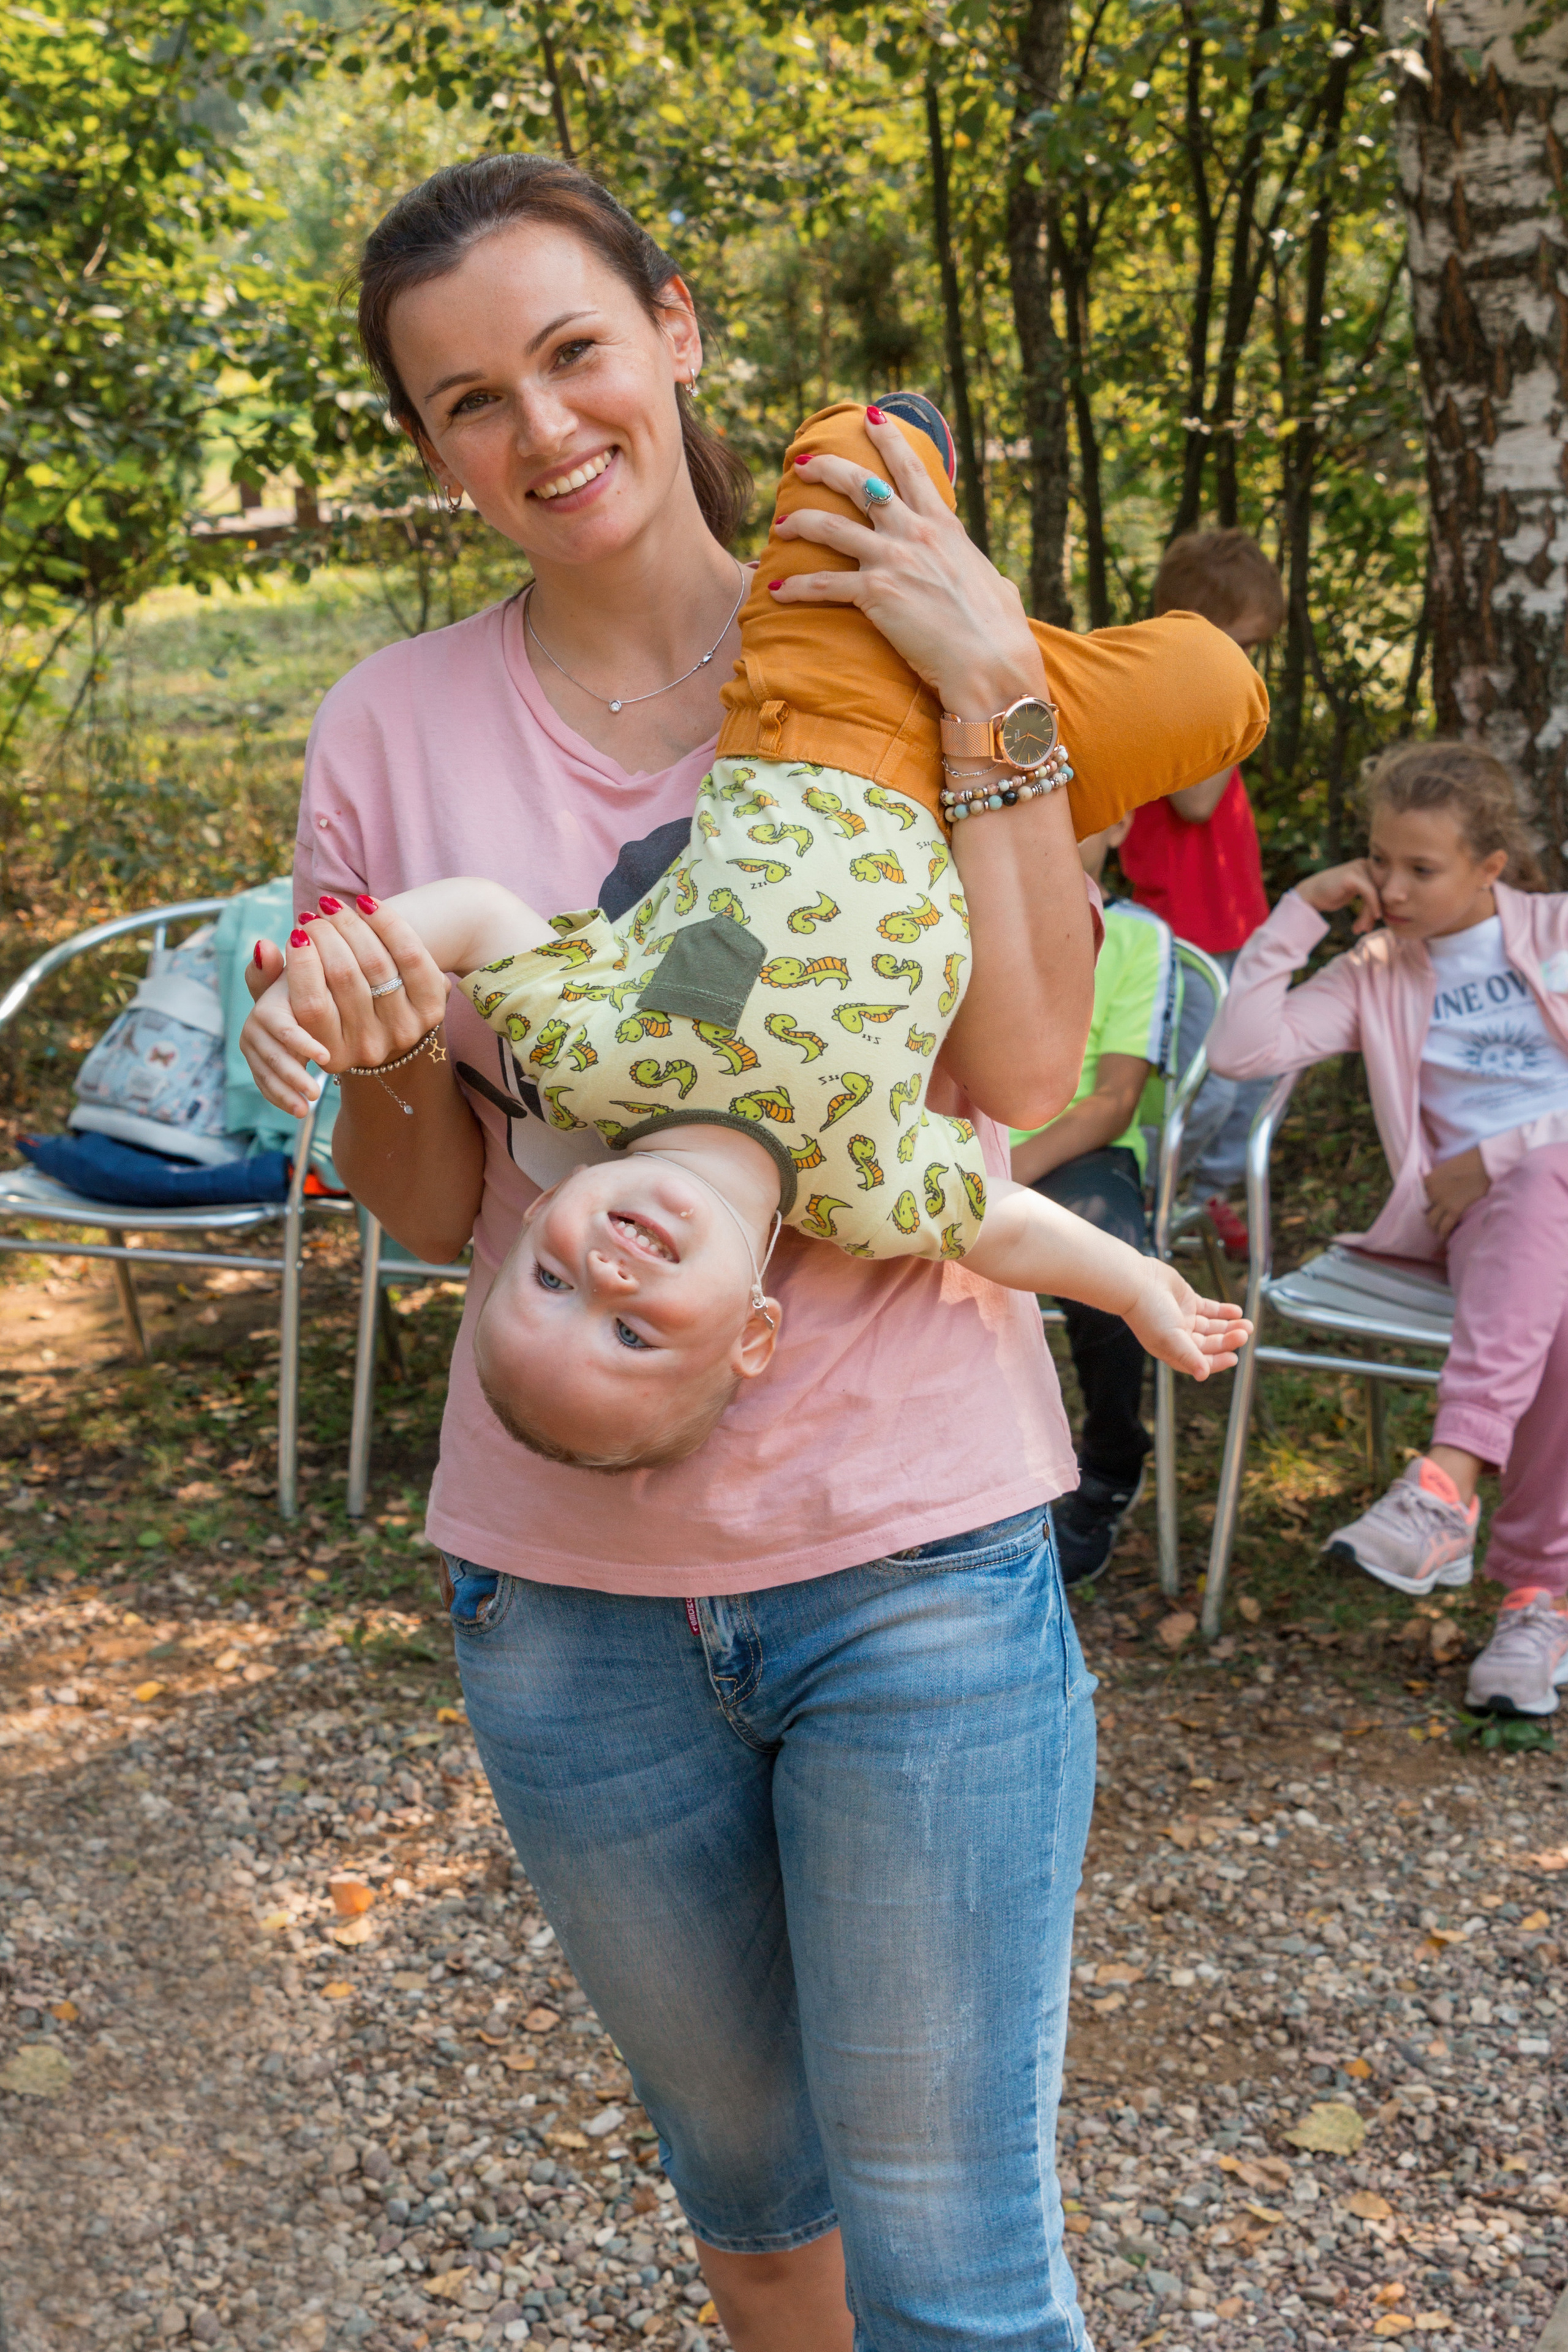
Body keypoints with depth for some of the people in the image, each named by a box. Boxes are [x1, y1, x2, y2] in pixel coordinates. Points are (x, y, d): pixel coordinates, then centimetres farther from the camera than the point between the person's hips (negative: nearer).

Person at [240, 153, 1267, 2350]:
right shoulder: (397, 729, 0)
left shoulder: (882, 649, -3)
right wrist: (372, 1069, -18)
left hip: (916, 1554, -2)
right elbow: (432, 1207, 3)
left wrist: (992, 688, -19)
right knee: (743, 2175, 23)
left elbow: (1024, 1064, -15)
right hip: (570, 1586, 2)